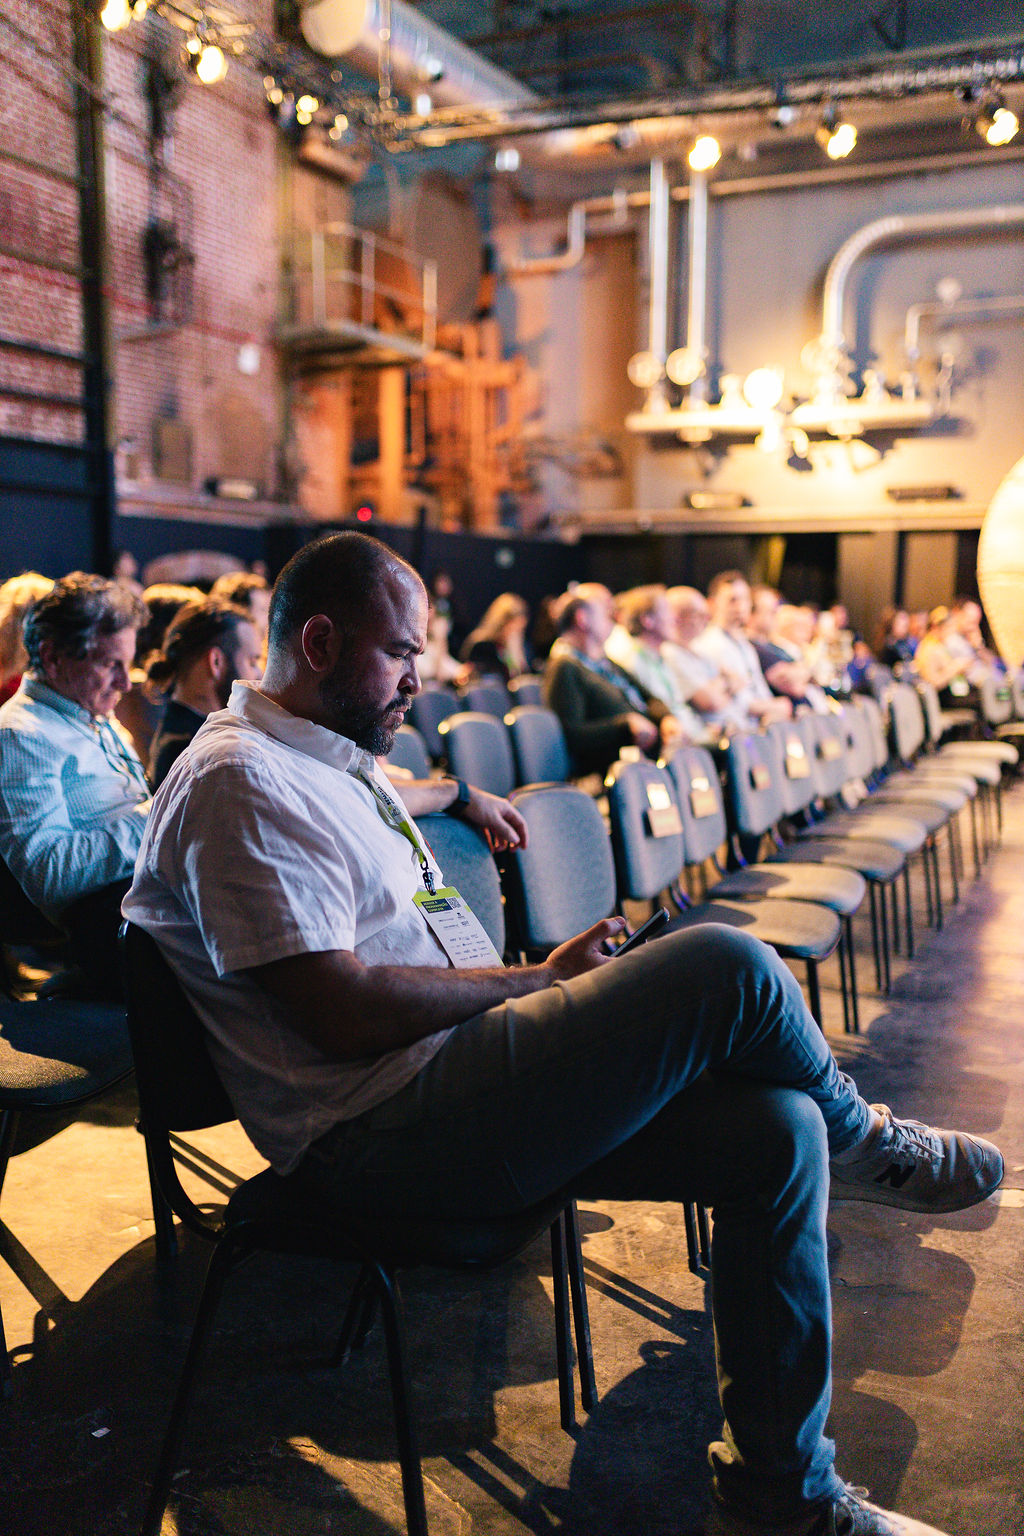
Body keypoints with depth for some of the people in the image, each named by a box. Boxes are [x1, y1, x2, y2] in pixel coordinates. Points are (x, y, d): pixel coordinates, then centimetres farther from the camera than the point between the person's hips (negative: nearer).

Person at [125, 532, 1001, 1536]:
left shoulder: (316, 758, 17)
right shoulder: (238, 782, -14)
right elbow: (343, 1014, -21)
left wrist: (459, 795, 48)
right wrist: (541, 981, -12)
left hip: (453, 1080, 10)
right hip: (378, 1133, -10)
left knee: (778, 1133, -3)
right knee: (725, 968, -21)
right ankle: (859, 1142, 13)